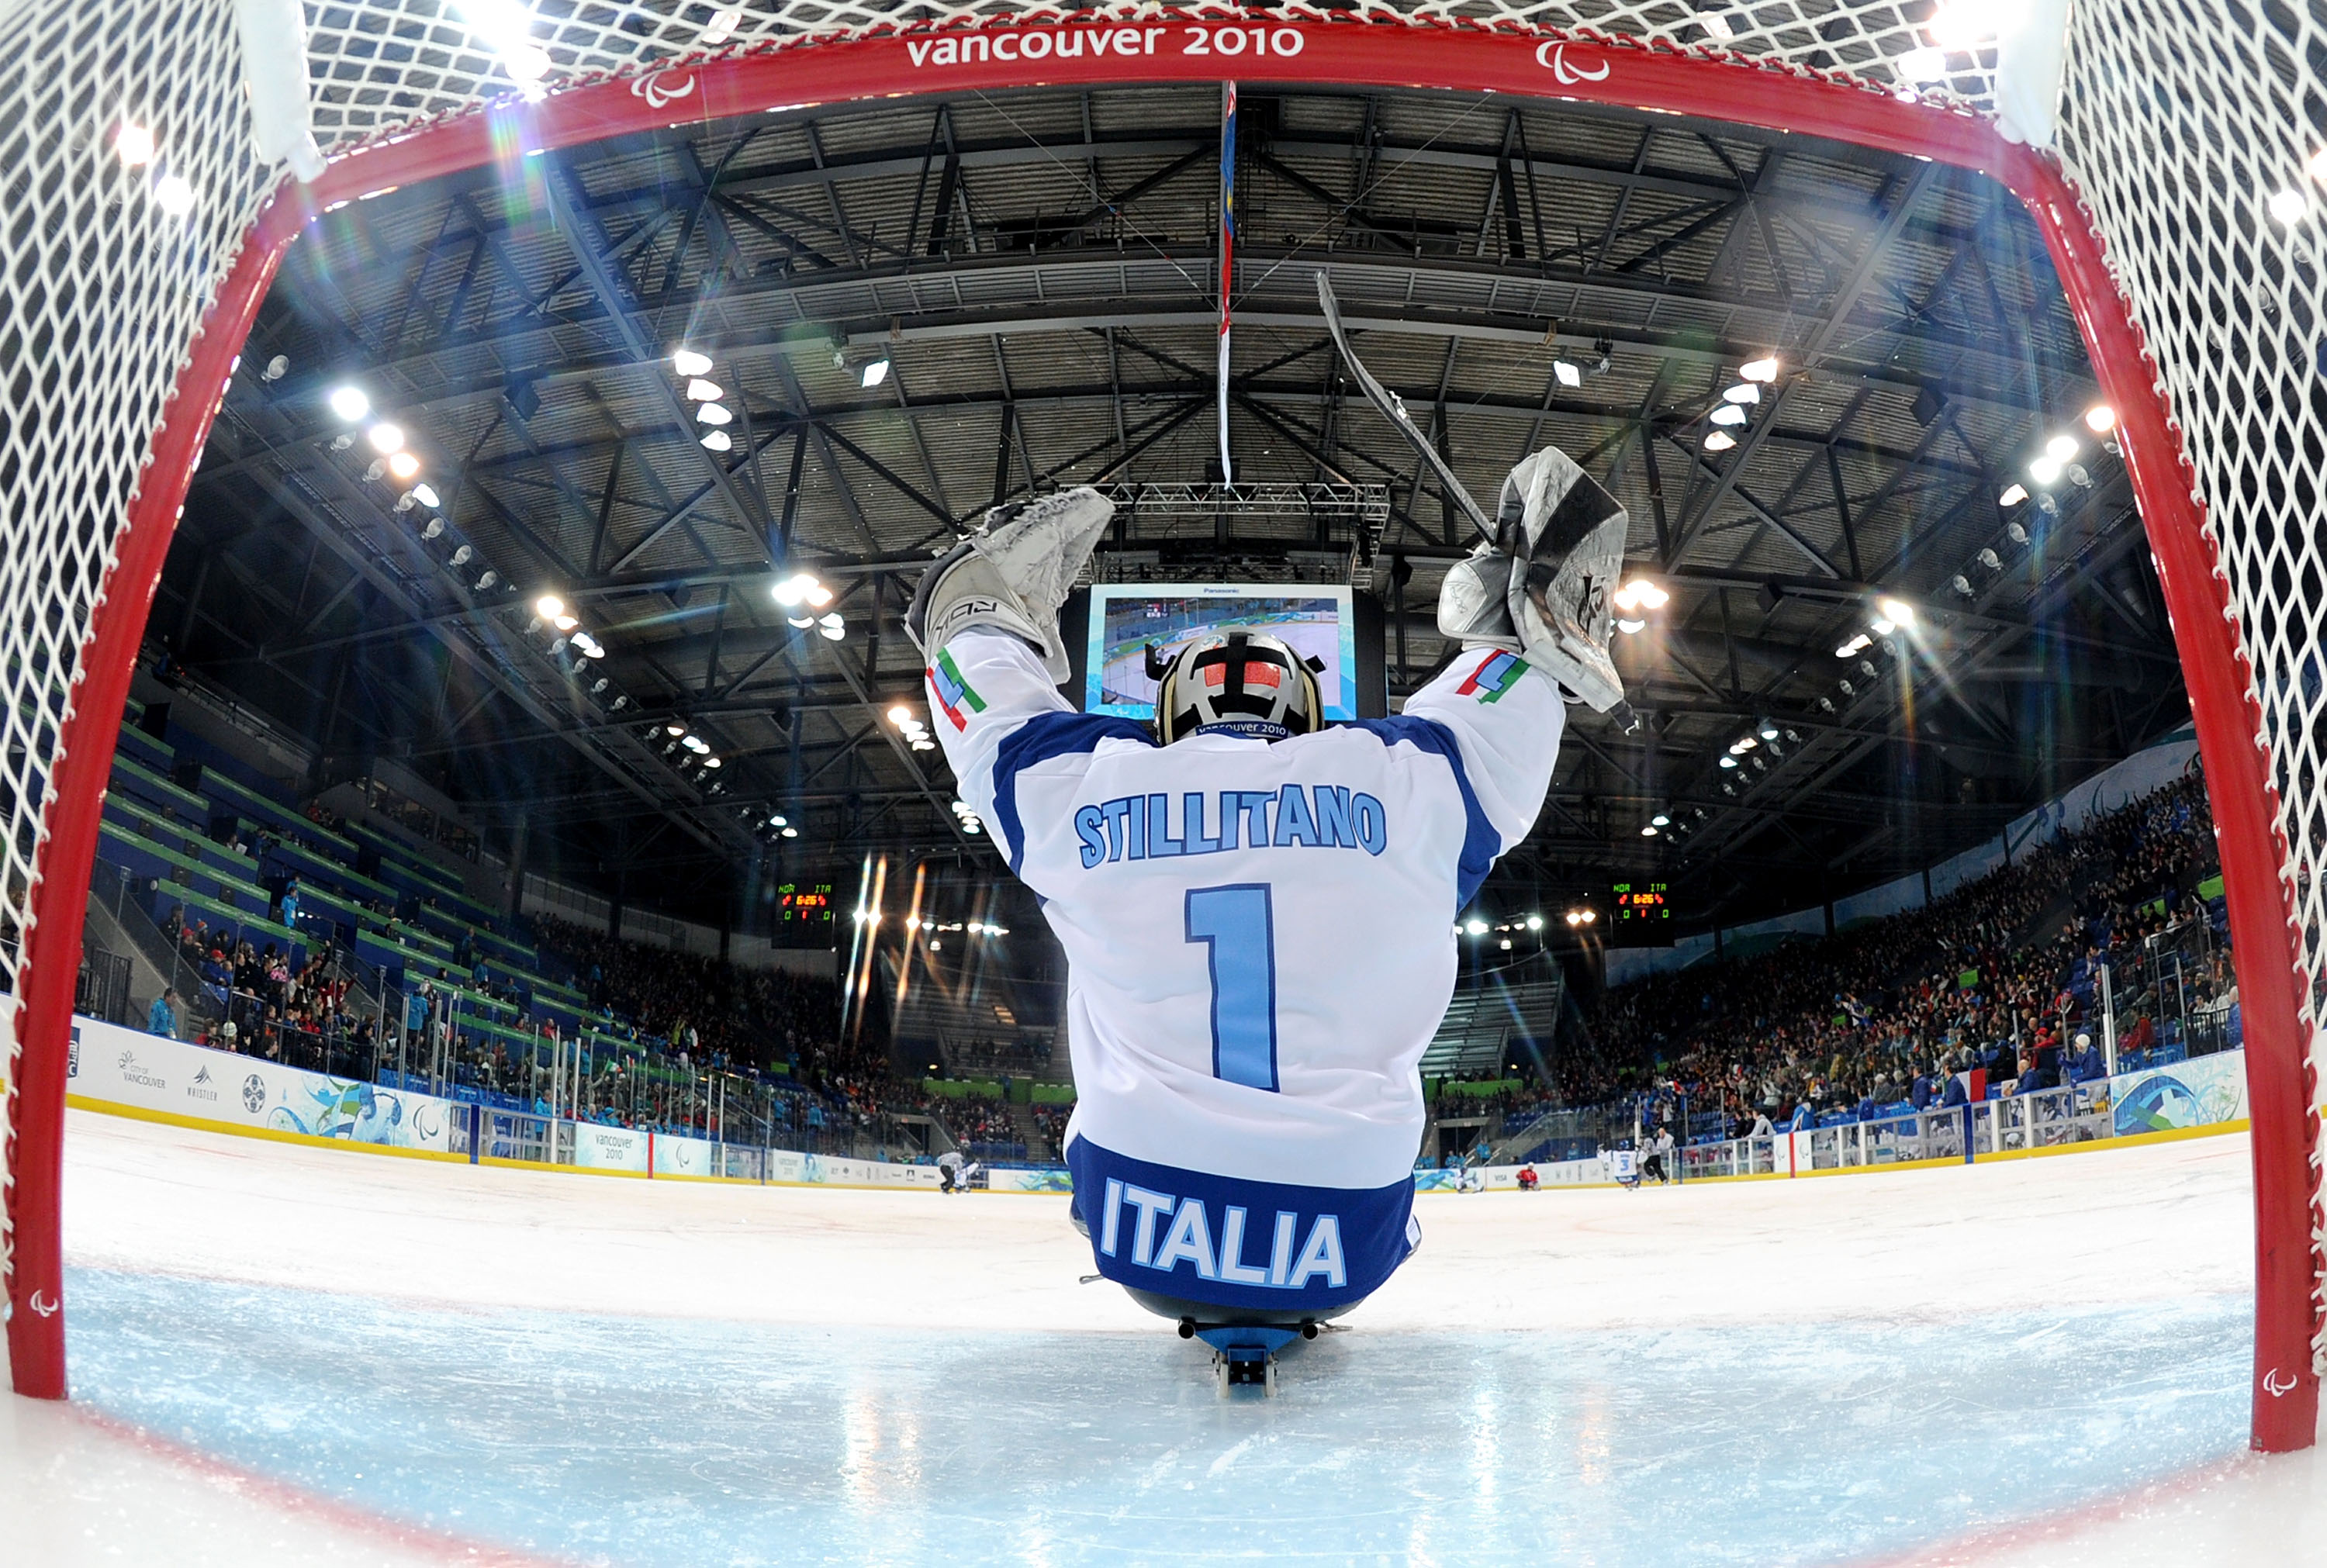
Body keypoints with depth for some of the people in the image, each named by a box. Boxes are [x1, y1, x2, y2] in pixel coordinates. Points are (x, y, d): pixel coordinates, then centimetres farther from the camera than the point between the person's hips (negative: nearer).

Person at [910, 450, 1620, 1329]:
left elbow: (994, 719, 20)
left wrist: (981, 625, 38)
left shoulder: (1078, 790, 0)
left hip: (1138, 1237, 1)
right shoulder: (1396, 786, -2)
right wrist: (1522, 635, 35)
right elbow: (1486, 750, 18)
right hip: (1349, 1252, 0)